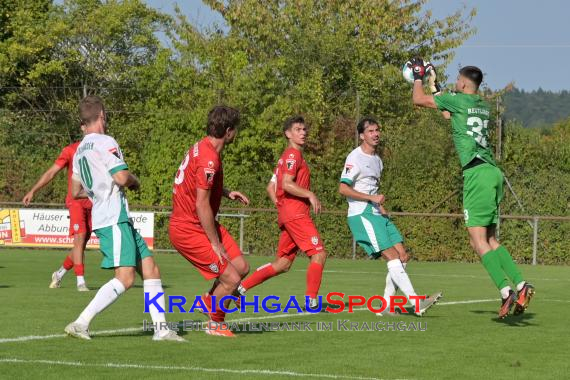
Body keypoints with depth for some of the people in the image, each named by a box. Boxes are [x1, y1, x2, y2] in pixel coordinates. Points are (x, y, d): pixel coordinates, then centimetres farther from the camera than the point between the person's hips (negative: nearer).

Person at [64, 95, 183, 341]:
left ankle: (161, 328, 4)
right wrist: (135, 181, 3)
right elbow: (122, 178, -18)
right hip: (114, 218, -10)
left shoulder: (79, 151, 19)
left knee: (150, 269, 8)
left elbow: (76, 192, 26)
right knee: (125, 278, -16)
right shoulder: (105, 142, -9)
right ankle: (80, 323, -18)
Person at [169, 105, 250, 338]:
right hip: (188, 230, -10)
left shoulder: (203, 147, 7)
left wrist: (226, 193, 13)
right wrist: (215, 244, -16)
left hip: (201, 225, 10)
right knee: (231, 279, -8)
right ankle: (216, 324, 13)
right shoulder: (209, 159, -24)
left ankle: (211, 300, 28)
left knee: (242, 268, 7)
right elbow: (202, 205, -24)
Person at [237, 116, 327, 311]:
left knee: (282, 263, 12)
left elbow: (270, 187, 24)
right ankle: (311, 300, -10)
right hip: (296, 213, -10)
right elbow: (287, 184, -21)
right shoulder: (293, 154, -8)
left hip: (287, 214, 10)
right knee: (319, 254, -9)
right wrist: (310, 195, -15)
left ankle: (241, 287, 9)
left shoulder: (287, 156, 22)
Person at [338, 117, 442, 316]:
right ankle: (417, 304, -21)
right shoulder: (355, 158, -9)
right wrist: (372, 198, -19)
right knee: (392, 256, -16)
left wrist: (381, 207, 13)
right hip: (361, 215, -9)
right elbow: (343, 188, -16)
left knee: (402, 255, 0)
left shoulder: (377, 160, 19)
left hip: (377, 214, 9)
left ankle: (386, 306, 5)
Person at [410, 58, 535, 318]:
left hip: (476, 172, -8)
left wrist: (419, 76, 24)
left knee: (478, 240, -10)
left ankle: (506, 290, -22)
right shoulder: (483, 106, 21)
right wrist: (433, 84, 47)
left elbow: (418, 100, 7)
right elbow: (449, 114, 39)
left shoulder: (458, 99, -1)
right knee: (489, 239, 11)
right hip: (493, 172, 8)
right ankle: (520, 285, -1)